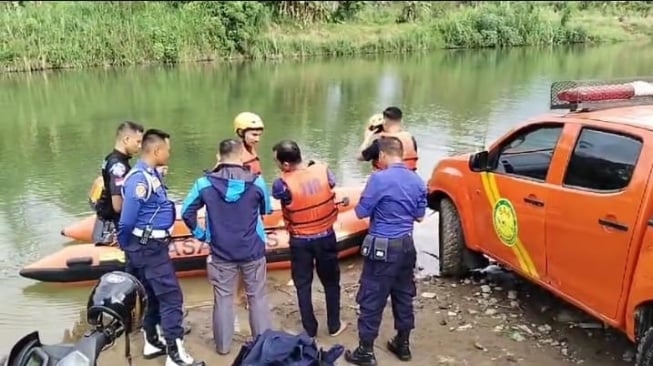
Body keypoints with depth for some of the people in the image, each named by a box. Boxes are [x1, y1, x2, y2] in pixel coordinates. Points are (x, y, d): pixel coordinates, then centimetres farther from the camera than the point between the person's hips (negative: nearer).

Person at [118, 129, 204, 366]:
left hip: (153, 246, 10)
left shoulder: (151, 174, 10)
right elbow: (126, 221, -19)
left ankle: (152, 342, 32)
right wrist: (127, 247, -2)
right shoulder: (140, 179, -22)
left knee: (152, 295, 18)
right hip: (149, 248, -10)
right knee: (171, 296, -6)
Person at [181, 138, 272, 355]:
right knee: (257, 297, 12)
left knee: (223, 298, 12)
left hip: (221, 253, 0)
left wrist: (201, 235, 9)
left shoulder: (205, 183, -9)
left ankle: (223, 345, 23)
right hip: (253, 250, 0)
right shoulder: (256, 181, -10)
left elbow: (187, 212, -2)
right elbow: (266, 210, 6)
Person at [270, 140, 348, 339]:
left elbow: (277, 193, -3)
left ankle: (310, 330, 21)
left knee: (303, 285, 13)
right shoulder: (323, 170, -13)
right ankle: (334, 325, 29)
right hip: (326, 236, 3)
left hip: (300, 241, -3)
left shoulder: (283, 183, -24)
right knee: (331, 282, 18)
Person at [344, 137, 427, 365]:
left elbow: (361, 212, -11)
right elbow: (419, 216, 12)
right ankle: (403, 344, 30)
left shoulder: (379, 179, -17)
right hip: (406, 245, 7)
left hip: (383, 247, -7)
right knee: (404, 296, 18)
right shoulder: (417, 181, 5)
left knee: (371, 300, 2)